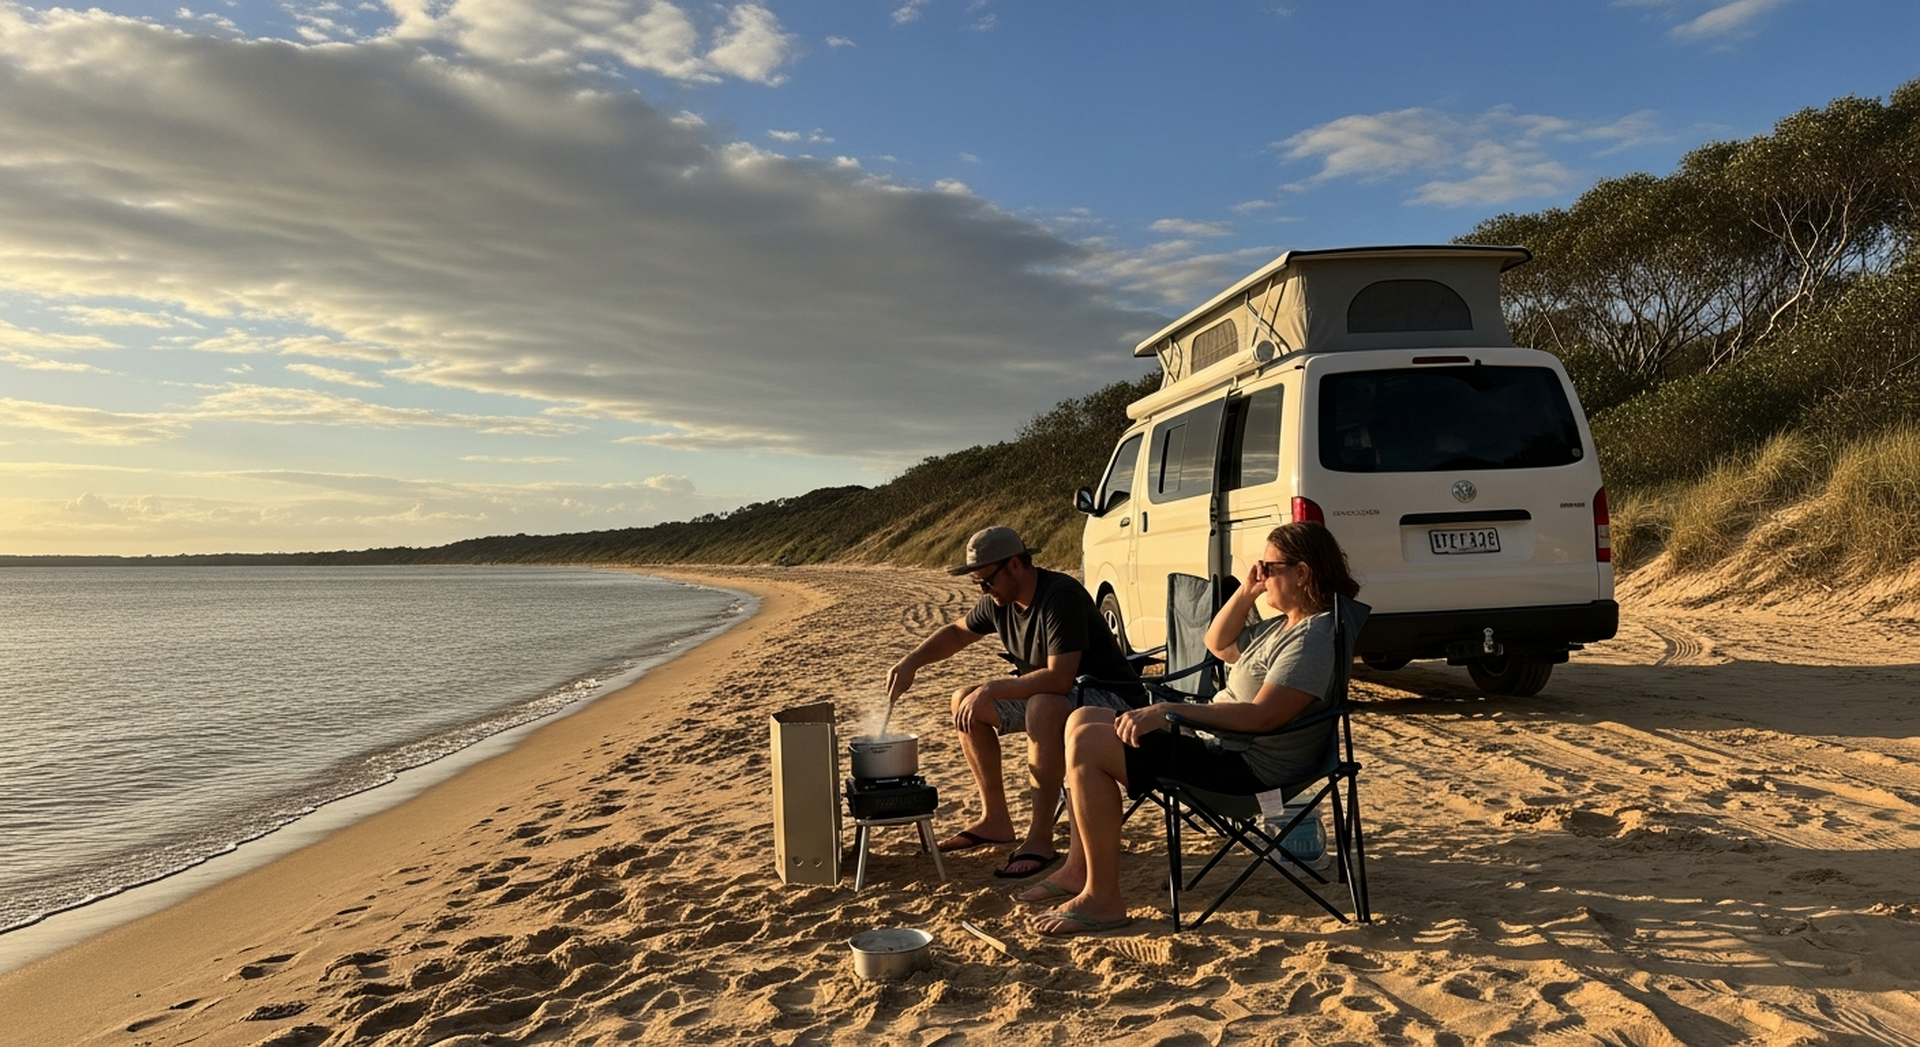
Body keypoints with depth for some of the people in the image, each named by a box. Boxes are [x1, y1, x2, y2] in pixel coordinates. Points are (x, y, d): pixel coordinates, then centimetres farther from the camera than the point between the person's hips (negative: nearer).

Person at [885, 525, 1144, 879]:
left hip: (1110, 700, -9)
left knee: (1043, 707, -39)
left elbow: (1059, 679, -36)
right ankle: (995, 820, 10)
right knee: (965, 702, 3)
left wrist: (991, 689, -30)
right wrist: (910, 664, 2)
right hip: (1048, 695, 9)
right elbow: (956, 633, 16)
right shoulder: (1000, 601, -2)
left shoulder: (1061, 597, -28)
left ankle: (1040, 838, -29)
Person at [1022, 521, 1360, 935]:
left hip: (1248, 768, -11)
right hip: (1219, 741, 11)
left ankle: (1102, 898, -15)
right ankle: (1080, 868, 11)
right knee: (1084, 721, 11)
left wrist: (1170, 712, -29)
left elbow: (1263, 716, -30)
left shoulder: (1314, 637, -20)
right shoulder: (1284, 624, 12)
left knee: (1088, 745, -22)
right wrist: (1245, 593, 7)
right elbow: (1218, 645, 23)